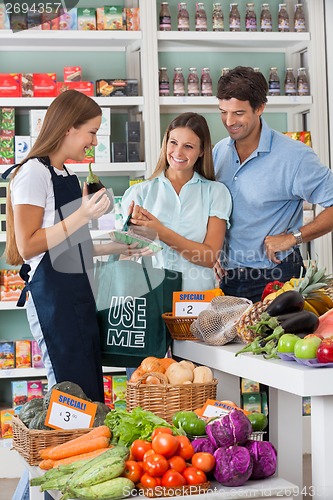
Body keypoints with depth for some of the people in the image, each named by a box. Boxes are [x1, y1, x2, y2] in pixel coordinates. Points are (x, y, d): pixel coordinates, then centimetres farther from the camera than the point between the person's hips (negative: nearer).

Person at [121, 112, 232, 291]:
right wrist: (132, 230, -15)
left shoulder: (216, 192, 7)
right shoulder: (139, 192, 9)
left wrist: (162, 233, -12)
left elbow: (210, 258, -3)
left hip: (197, 294, -1)